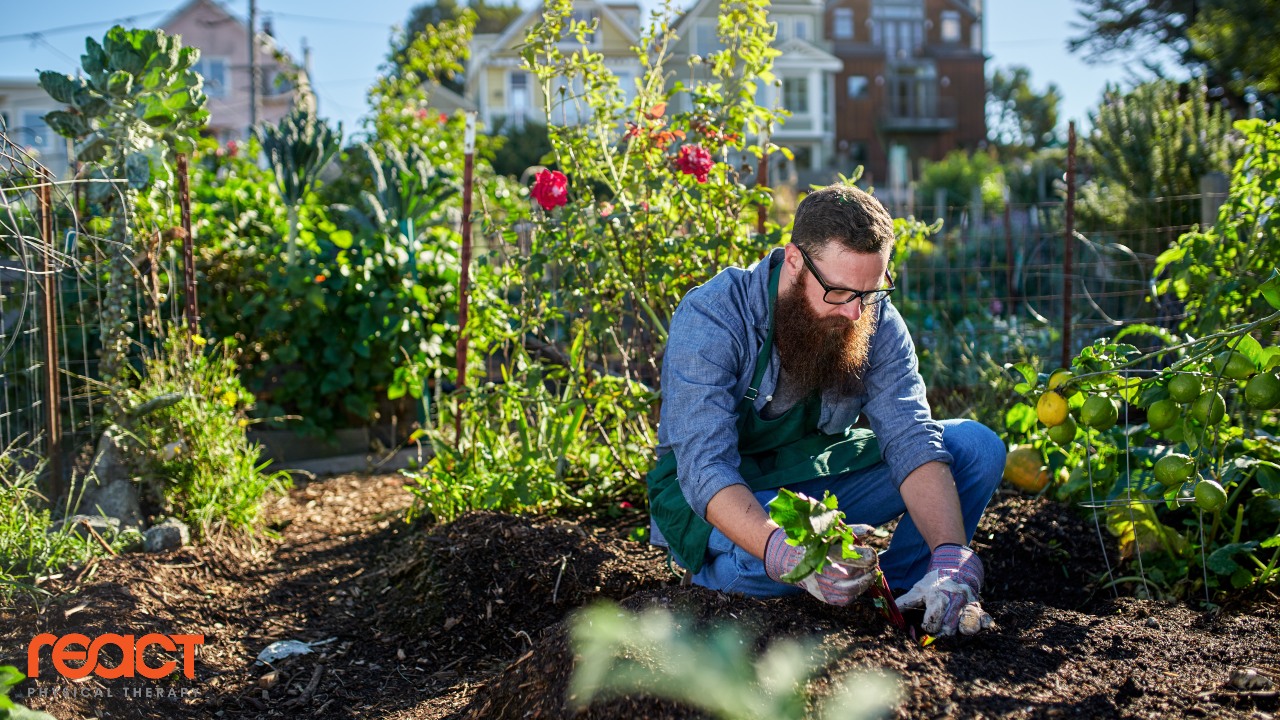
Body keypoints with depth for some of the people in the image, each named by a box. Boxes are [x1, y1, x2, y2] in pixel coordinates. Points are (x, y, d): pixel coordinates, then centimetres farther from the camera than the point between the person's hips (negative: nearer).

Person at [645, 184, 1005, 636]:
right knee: (766, 562, -40)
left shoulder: (876, 320, -12)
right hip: (721, 497, -4)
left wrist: (950, 559, -37)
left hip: (821, 480, 5)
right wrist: (786, 554, -53)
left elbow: (911, 440, -20)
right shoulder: (711, 318, -26)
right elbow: (706, 468, -35)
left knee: (977, 447, -10)